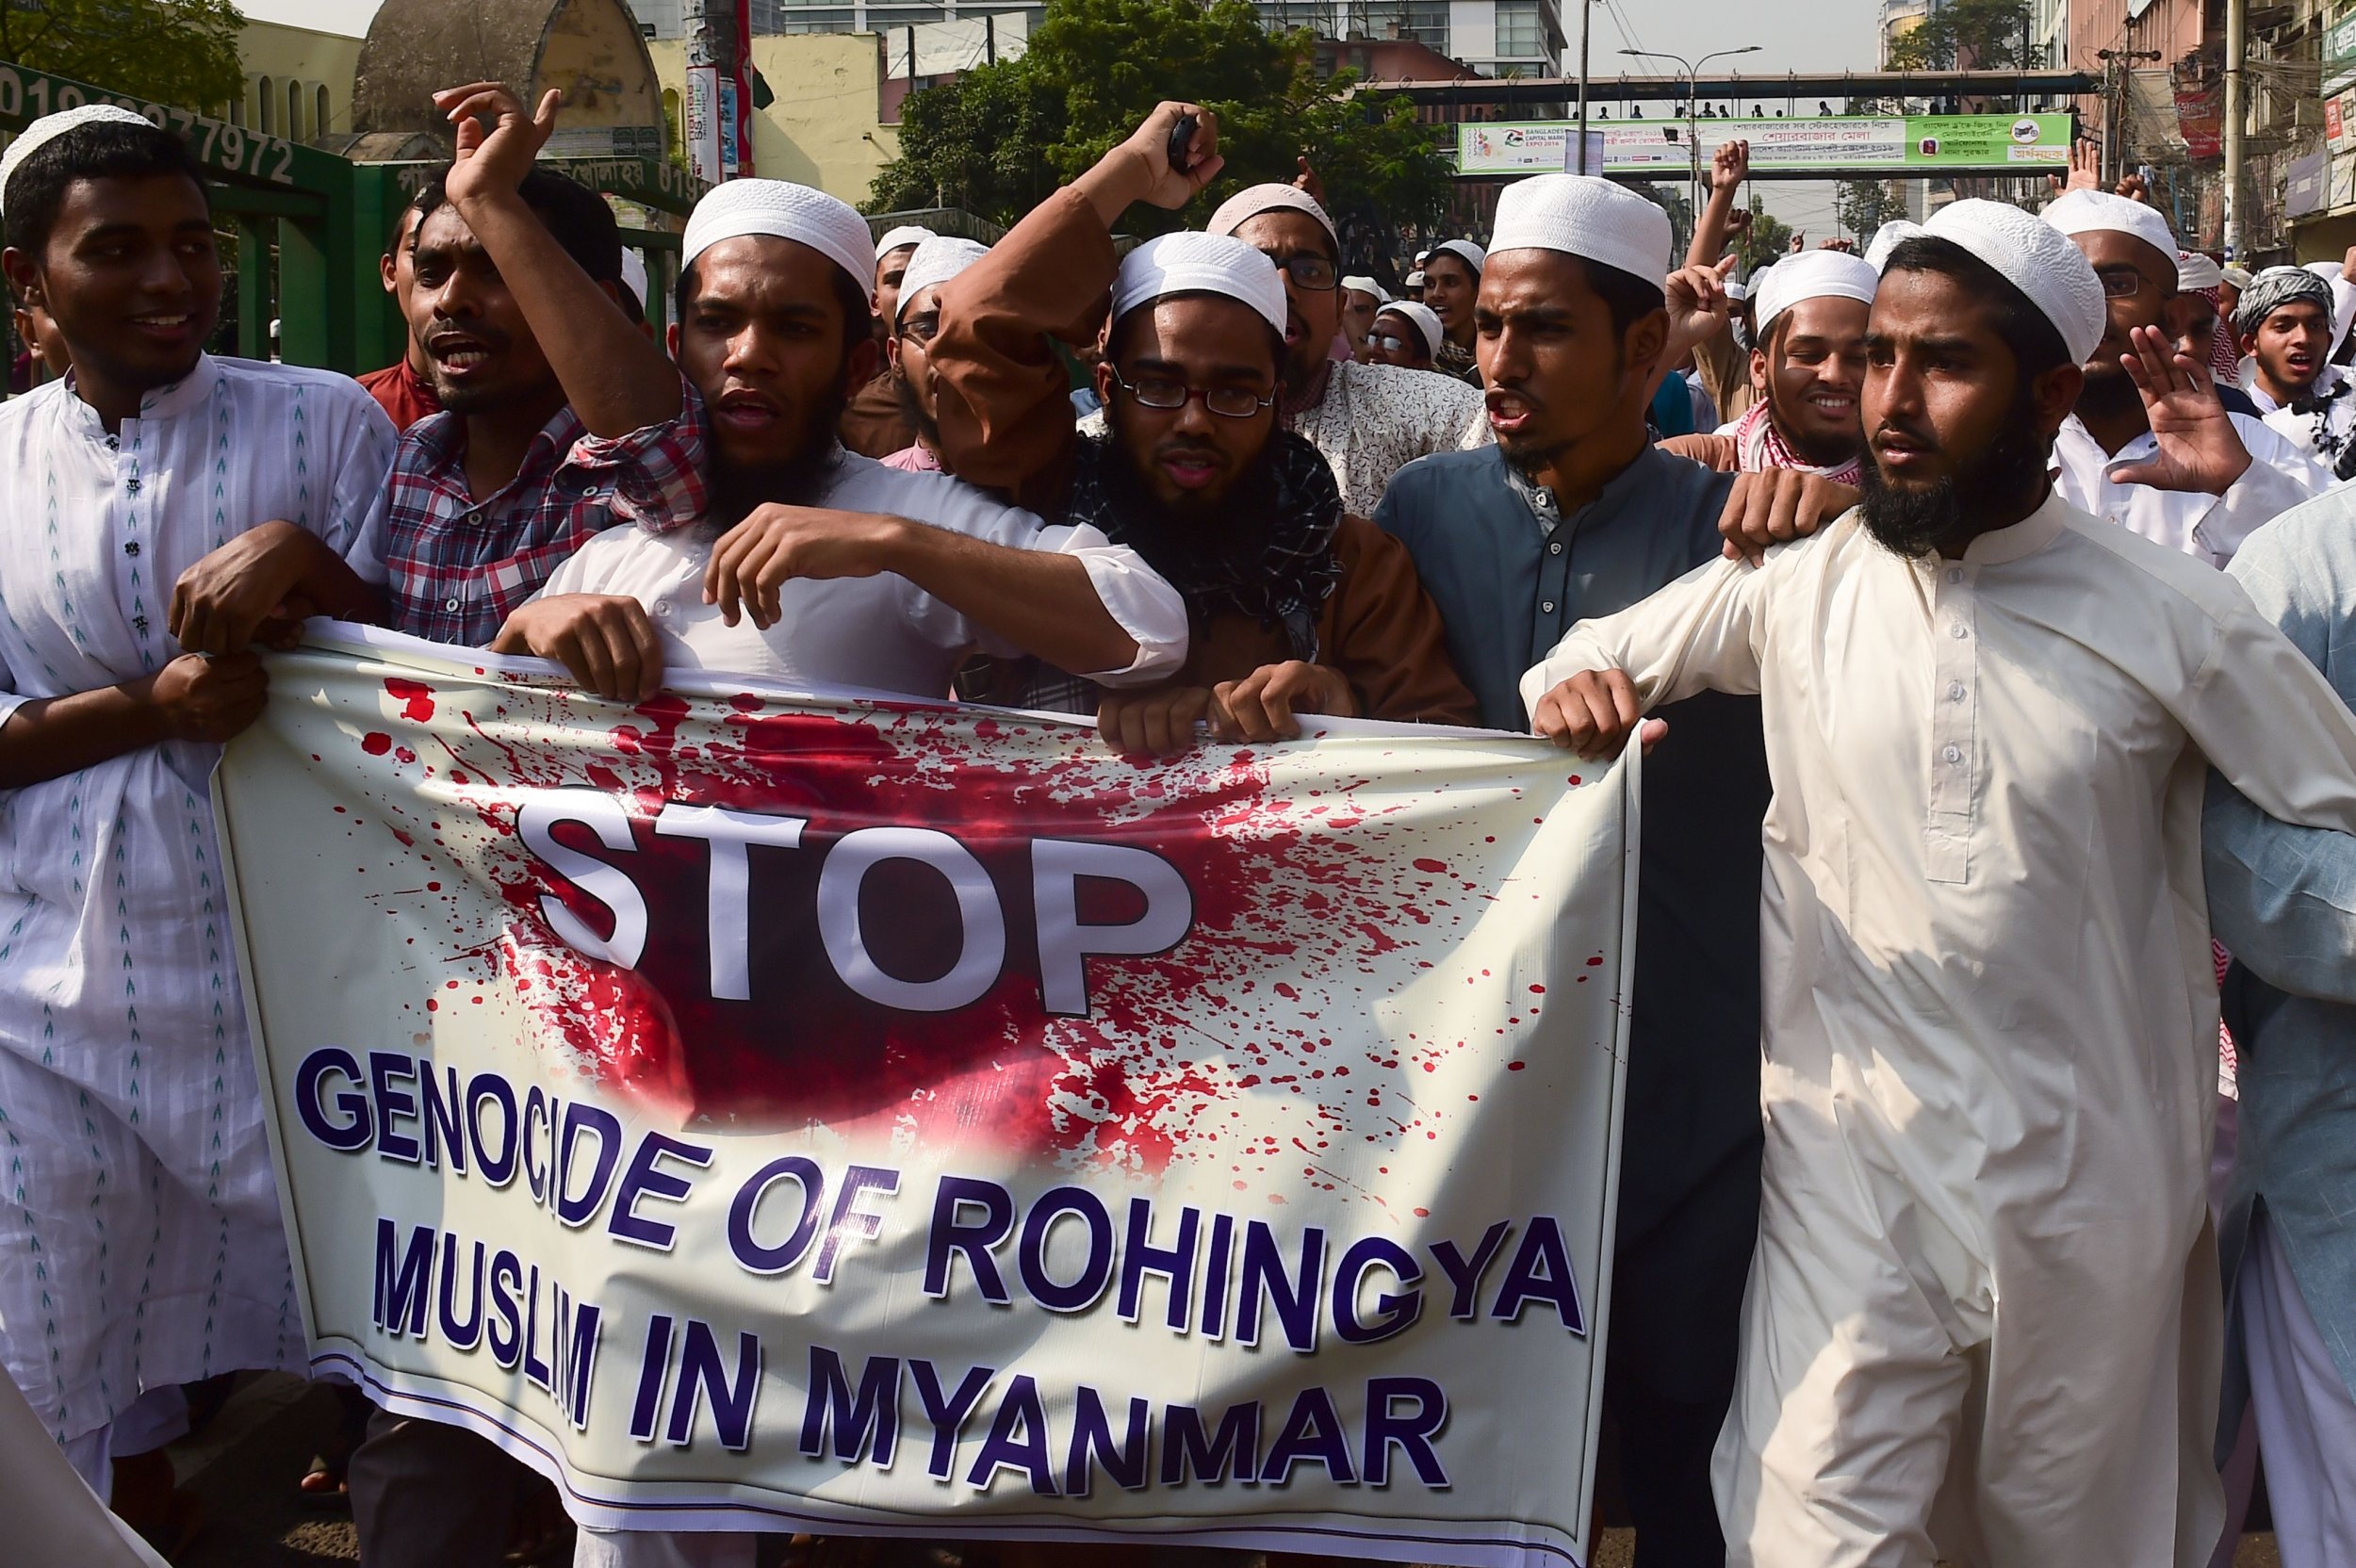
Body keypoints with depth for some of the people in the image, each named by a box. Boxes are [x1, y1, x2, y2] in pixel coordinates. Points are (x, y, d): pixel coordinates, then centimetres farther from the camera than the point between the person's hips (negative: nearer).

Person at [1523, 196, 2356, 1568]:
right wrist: (1579, 687, -8)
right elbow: (1595, 653, 13)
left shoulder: (2166, 613, -4)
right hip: (1854, 1160, 0)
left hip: (2093, 1185, 0)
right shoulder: (1793, 586, 1)